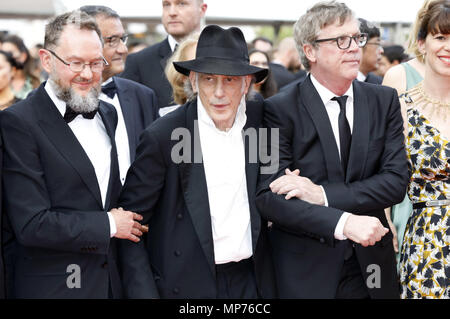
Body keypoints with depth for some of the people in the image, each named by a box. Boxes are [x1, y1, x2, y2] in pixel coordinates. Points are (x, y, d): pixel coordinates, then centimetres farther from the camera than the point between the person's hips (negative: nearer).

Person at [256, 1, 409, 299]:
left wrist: (323, 194, -17)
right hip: (305, 273, -3)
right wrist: (343, 223, -28)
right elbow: (269, 197, -16)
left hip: (371, 267, 3)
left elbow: (397, 181, -5)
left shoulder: (384, 101, 3)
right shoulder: (279, 110, -8)